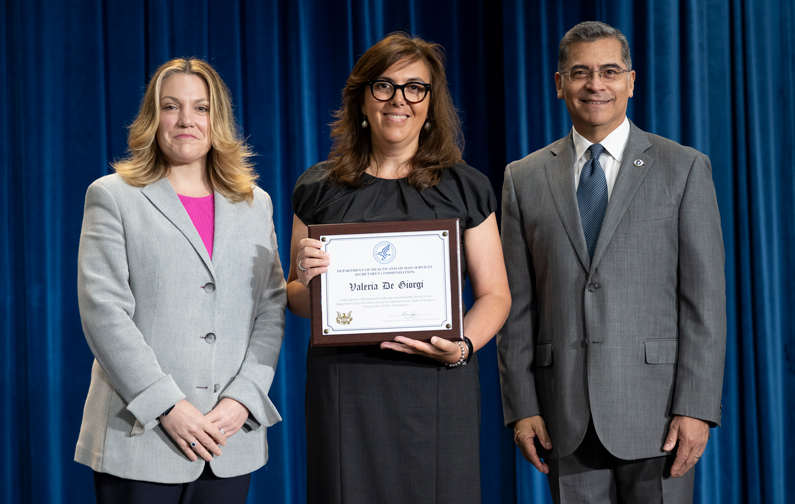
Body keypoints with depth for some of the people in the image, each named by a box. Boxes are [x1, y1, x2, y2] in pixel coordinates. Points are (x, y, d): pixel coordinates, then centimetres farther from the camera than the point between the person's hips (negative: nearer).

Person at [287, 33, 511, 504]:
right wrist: (305, 281, -9)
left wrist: (463, 347, -13)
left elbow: (494, 293, 5)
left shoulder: (465, 189, 7)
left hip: (436, 386, 0)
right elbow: (298, 302, 14)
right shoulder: (319, 189, 9)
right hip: (344, 389, 1)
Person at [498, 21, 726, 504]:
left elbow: (705, 299, -2)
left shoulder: (683, 168, 3)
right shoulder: (525, 178, 9)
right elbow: (517, 305, 8)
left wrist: (697, 408, -9)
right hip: (566, 418, 2)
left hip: (655, 409, -2)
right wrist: (521, 407, 1)